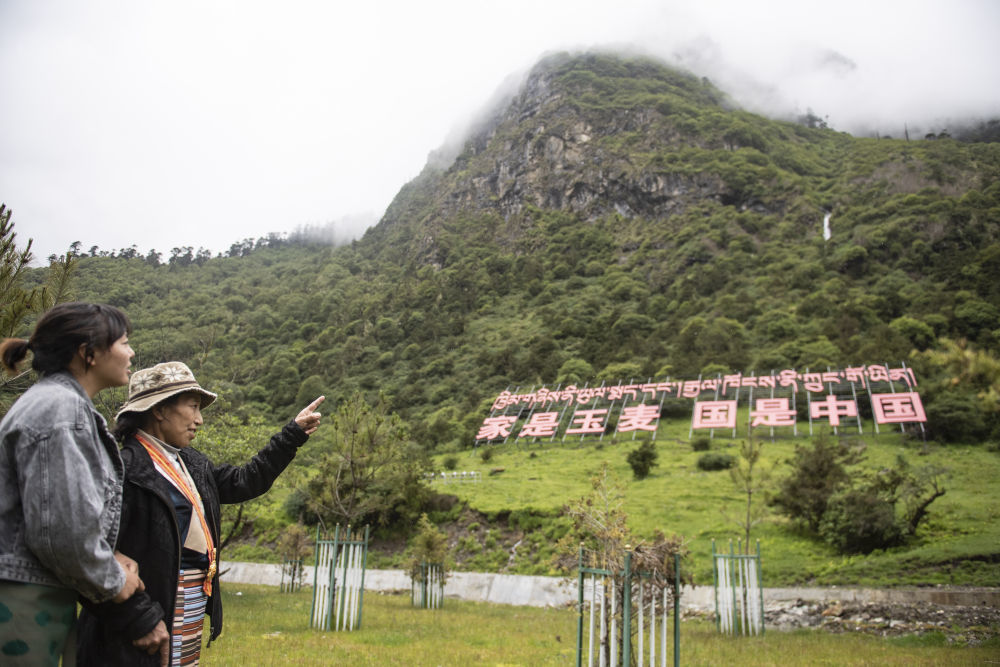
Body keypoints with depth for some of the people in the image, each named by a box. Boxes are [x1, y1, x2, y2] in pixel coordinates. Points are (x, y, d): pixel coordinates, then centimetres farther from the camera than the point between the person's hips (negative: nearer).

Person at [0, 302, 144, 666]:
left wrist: (108, 559, 4)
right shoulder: (59, 408, -18)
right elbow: (60, 527, -24)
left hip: (47, 595, 9)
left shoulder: (66, 403, 14)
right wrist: (111, 581, -8)